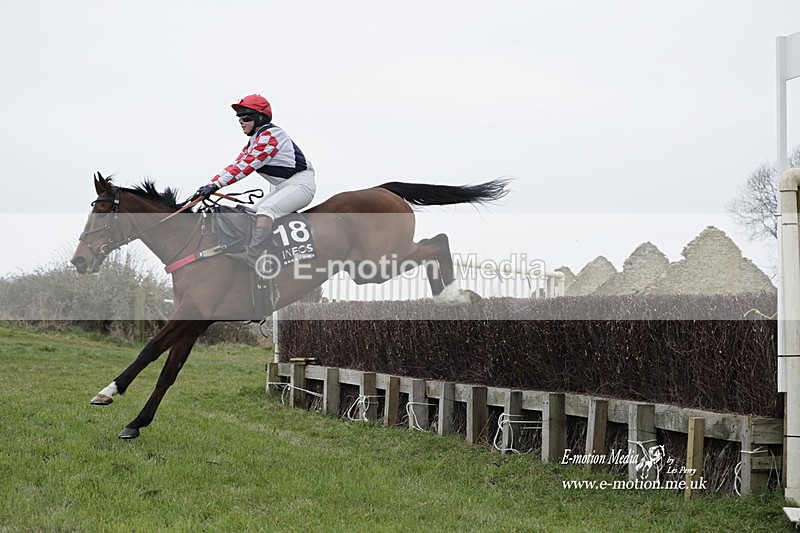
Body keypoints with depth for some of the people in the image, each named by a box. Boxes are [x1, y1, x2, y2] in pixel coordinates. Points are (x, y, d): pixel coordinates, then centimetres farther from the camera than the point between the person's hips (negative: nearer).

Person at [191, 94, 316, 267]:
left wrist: (216, 185, -28)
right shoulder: (254, 142, 16)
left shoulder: (269, 135, -16)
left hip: (301, 183, -11)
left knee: (264, 209, -29)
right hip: (282, 186, 11)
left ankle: (251, 257, -37)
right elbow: (236, 165, 10)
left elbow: (247, 165, -24)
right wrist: (209, 185, -3)